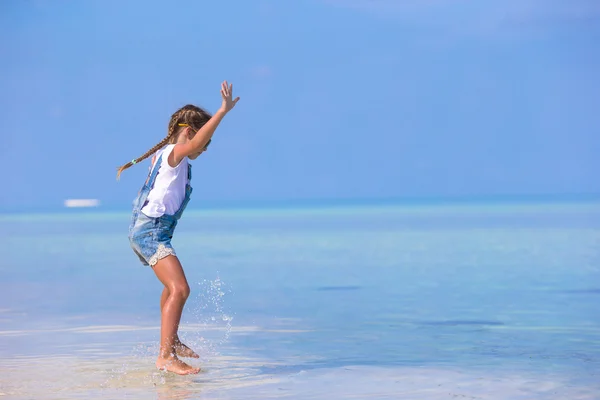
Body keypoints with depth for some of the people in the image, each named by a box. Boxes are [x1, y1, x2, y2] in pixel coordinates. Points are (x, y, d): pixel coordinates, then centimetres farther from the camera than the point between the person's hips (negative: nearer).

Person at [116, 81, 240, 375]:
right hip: (151, 231, -11)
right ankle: (166, 357, -31)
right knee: (180, 289, -23)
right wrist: (223, 111, -40)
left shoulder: (164, 153, 15)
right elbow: (195, 144, -36)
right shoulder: (174, 153, -13)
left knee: (173, 285, 29)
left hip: (144, 229, 11)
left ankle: (171, 341, 46)